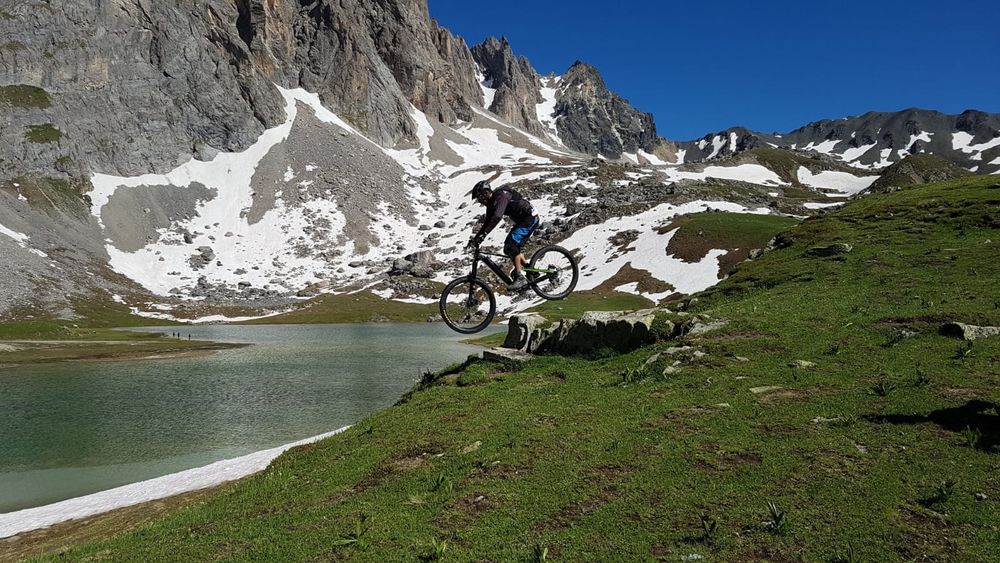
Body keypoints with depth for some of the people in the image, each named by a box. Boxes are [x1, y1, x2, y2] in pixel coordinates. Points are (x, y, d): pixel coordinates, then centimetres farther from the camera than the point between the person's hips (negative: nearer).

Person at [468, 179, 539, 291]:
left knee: (511, 245, -20)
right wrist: (475, 238, 2)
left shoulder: (502, 195, -23)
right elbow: (488, 223, 11)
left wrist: (483, 234, -41)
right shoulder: (492, 203, 6)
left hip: (530, 219, -10)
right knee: (509, 248, 6)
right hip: (522, 220, 10)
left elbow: (497, 217, -37)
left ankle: (520, 278, -15)